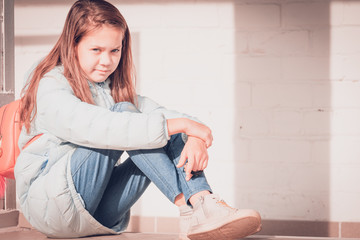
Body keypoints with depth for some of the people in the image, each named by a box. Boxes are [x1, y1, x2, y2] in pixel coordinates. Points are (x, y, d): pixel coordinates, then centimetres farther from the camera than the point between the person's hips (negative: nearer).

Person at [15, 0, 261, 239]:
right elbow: (96, 127, -30)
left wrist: (193, 136, -25)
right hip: (47, 203, -7)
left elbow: (157, 112, -1)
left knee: (172, 134, -9)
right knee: (123, 112, -23)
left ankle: (200, 206, -33)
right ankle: (189, 203, -28)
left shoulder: (115, 88, 13)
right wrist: (176, 125, -31)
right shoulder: (50, 88, -12)